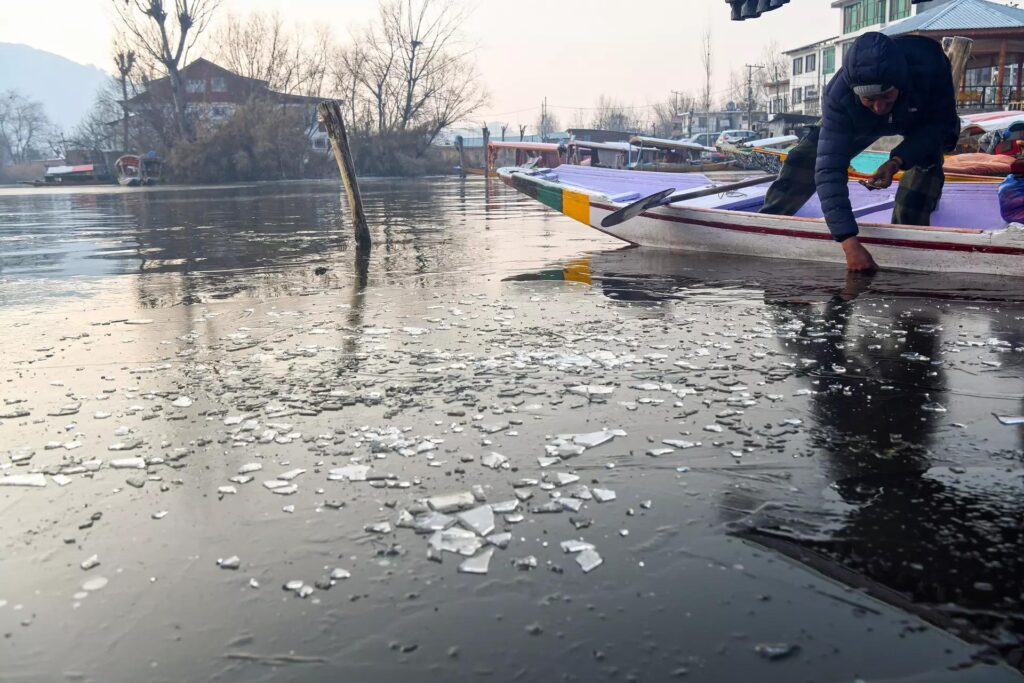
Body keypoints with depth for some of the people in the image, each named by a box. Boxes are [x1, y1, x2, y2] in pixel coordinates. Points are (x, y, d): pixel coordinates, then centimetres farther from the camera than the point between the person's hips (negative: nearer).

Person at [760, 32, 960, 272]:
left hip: (924, 121, 0)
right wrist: (849, 242, -56)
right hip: (862, 123, 1)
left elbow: (942, 123, -26)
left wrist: (897, 161, -44)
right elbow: (829, 169, -47)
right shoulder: (839, 96, -43)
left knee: (926, 165, -27)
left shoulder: (929, 64, -44)